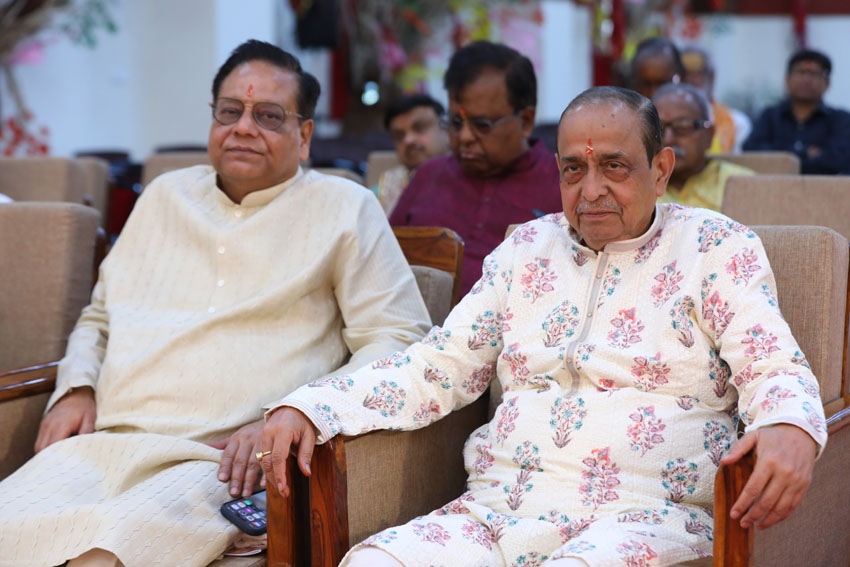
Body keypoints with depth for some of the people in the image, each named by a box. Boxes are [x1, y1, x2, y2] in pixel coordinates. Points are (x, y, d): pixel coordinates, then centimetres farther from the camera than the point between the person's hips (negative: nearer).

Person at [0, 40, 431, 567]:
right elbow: (99, 315, 33)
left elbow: (400, 341, 1)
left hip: (224, 464, -4)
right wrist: (76, 387, 10)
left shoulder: (345, 208, 9)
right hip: (102, 446, 5)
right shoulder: (165, 196, 24)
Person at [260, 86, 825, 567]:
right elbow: (435, 368, 17)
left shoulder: (716, 247, 8)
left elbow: (774, 369, -2)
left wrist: (790, 429, -28)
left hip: (643, 517, -4)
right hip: (498, 511, 4)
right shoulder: (529, 249, 19)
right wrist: (307, 407, 3)